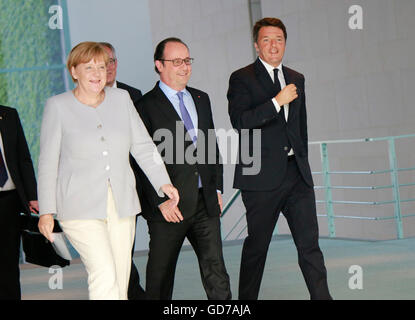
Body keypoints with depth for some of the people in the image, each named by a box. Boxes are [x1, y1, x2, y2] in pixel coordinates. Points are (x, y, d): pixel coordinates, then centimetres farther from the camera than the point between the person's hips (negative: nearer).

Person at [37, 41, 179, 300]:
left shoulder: (121, 99, 9)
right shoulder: (58, 106, 0)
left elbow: (143, 146, 9)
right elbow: (48, 162, 0)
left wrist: (163, 182, -3)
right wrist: (46, 211, -3)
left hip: (122, 207, 4)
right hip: (80, 206, -4)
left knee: (121, 281, 5)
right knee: (104, 275, -18)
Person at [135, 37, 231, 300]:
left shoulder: (201, 99, 16)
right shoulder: (146, 106, -5)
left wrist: (217, 188, 12)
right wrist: (161, 201, -15)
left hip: (205, 202, 5)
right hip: (169, 206, -5)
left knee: (215, 268, 1)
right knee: (160, 276, 5)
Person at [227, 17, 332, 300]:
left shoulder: (297, 79, 17)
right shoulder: (242, 79, -1)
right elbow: (239, 120, -15)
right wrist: (277, 102, -19)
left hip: (297, 174, 5)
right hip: (262, 178, -4)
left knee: (310, 242, -2)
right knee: (257, 245, 4)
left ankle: (322, 297, -2)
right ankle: (246, 299, 17)